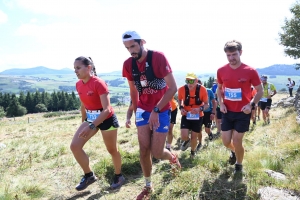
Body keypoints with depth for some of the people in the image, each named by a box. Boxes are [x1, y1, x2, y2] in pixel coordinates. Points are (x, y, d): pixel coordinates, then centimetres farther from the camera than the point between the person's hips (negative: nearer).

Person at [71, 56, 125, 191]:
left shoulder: (98, 83, -25)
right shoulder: (78, 85, -2)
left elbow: (107, 110, -30)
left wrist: (91, 127, -37)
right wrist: (83, 123, 18)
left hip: (107, 119, -7)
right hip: (90, 119, 7)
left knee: (112, 150, 9)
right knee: (74, 146, -5)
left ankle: (118, 176, 33)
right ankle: (89, 175, 13)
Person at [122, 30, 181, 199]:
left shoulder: (158, 57, -18)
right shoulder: (128, 64, -3)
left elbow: (173, 88, -21)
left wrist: (156, 110, -24)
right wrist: (136, 110, 16)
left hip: (162, 110, -4)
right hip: (143, 110, 4)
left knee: (157, 152, -3)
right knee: (144, 150, 2)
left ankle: (173, 157, 34)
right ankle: (148, 186, 22)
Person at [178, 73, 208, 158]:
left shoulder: (202, 89, -19)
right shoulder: (182, 89, -16)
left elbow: (206, 104, -9)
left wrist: (200, 109, -30)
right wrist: (181, 108, -12)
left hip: (198, 116, 0)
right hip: (186, 115, 1)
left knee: (194, 136, 9)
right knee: (184, 136, -14)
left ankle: (193, 151, 41)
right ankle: (187, 140, 26)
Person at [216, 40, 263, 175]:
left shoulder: (250, 71, -13)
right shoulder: (221, 71, -4)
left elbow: (260, 91, -3)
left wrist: (251, 105, -17)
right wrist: (221, 103, -3)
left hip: (243, 112, -3)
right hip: (227, 112, 3)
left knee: (237, 141, 1)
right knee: (226, 141, 7)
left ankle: (239, 164, 30)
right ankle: (234, 152, 44)